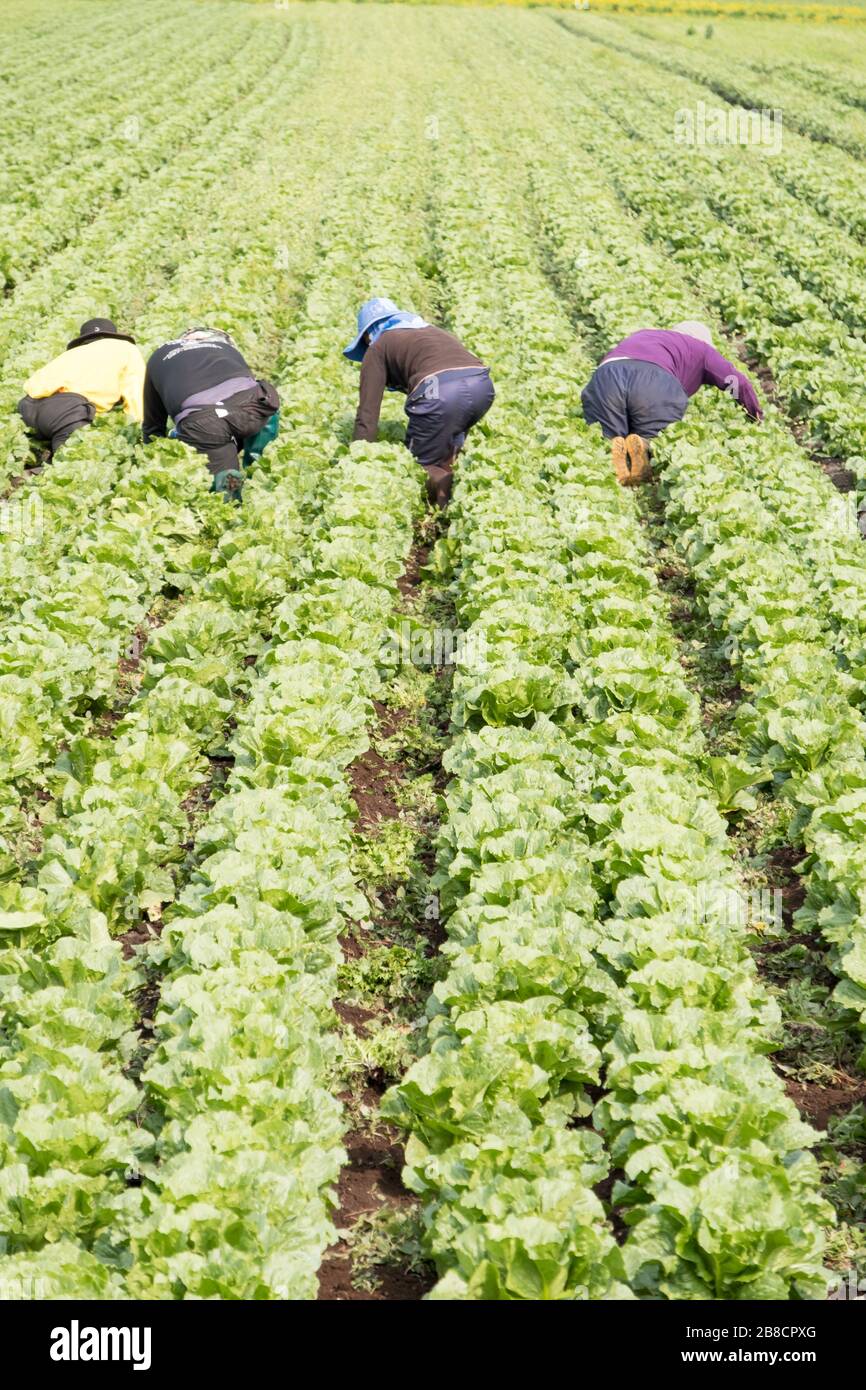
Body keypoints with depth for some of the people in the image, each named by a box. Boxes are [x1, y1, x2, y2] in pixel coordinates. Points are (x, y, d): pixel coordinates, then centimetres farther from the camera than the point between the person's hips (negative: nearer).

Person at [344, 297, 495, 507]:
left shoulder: (378, 348, 21)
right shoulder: (433, 330, 39)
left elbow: (367, 414, 13)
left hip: (439, 392, -7)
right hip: (483, 385, 7)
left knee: (422, 465, 12)